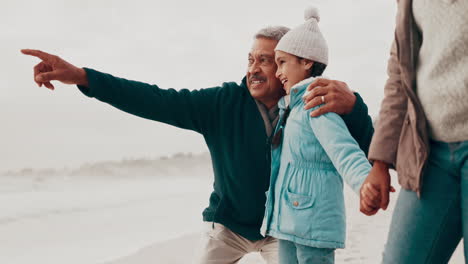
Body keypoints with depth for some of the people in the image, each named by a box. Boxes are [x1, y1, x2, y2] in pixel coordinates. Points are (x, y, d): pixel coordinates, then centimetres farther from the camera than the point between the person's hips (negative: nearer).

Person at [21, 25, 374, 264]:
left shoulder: (312, 109, -18)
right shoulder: (225, 103, -17)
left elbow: (366, 149, -26)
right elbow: (161, 102, -24)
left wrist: (352, 105, -49)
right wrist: (82, 77, -33)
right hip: (228, 224, 1)